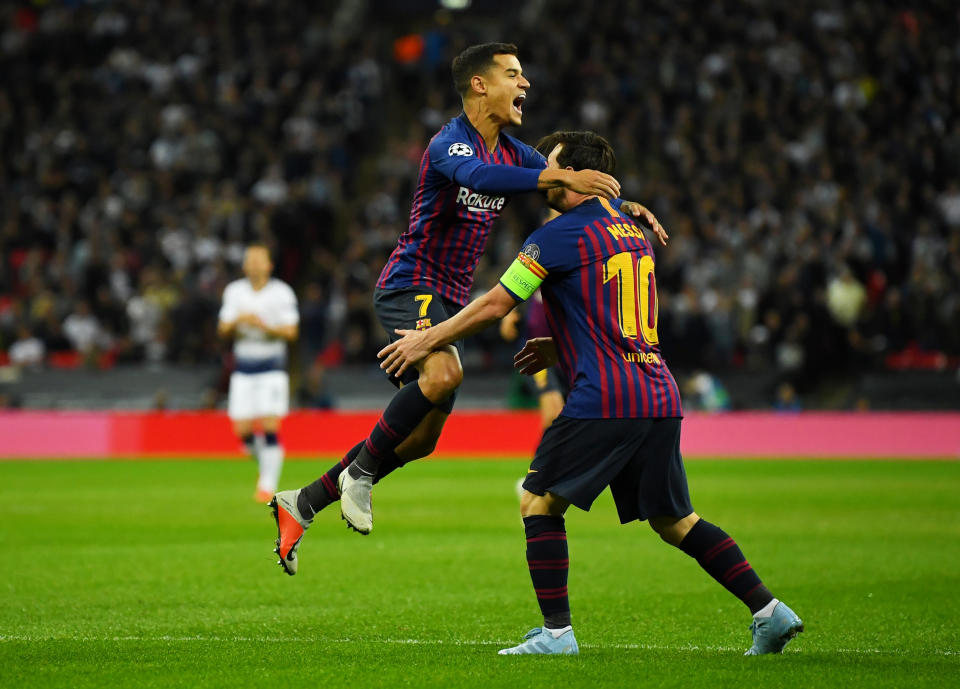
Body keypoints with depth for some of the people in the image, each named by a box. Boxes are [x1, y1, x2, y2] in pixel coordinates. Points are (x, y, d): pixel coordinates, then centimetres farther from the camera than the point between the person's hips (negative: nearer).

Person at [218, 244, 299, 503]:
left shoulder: (282, 293, -4)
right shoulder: (234, 291, 6)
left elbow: (291, 332, -6)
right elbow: (223, 329, 6)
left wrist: (265, 327, -22)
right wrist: (238, 321, -16)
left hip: (272, 365, -3)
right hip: (243, 367, 3)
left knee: (269, 426, -14)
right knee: (242, 430, -3)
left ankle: (268, 485, -8)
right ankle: (265, 462, 28)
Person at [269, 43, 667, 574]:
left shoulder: (512, 152, 10)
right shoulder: (450, 142, -16)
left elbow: (578, 186, 13)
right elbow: (477, 176, -39)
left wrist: (623, 205, -8)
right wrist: (562, 178, -48)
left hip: (447, 302, 9)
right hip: (410, 286, -9)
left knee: (420, 438, 9)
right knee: (443, 373, -37)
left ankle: (300, 505, 19)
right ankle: (359, 473, -19)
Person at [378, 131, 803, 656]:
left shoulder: (559, 235, -5)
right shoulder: (632, 233, 20)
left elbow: (495, 305, -3)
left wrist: (426, 340, 8)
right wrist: (560, 347, 30)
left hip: (604, 399, -8)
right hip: (659, 396, 8)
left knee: (539, 501, 2)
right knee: (673, 520, 14)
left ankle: (556, 631, -4)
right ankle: (769, 611, 8)